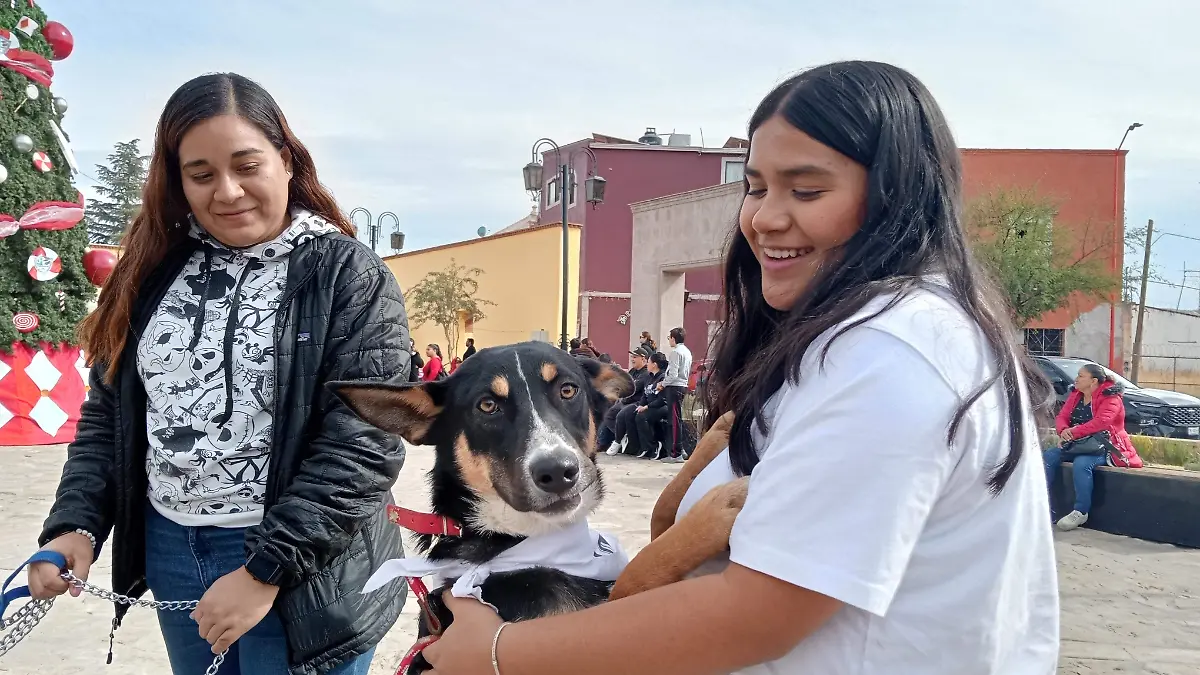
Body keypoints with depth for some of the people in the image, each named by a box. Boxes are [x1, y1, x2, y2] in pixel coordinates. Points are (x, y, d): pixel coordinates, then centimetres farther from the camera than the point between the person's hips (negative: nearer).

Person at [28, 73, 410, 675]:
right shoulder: (156, 273, 4)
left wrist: (266, 569, -20)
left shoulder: (347, 276, -12)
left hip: (303, 570, -5)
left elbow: (366, 441, -18)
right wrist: (75, 523, -4)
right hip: (170, 553, 5)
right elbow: (107, 415, 10)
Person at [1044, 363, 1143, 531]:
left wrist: (1073, 432, -28)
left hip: (1101, 446, -7)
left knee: (1081, 464, -37)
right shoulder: (1075, 396, 11)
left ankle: (1081, 511, -26)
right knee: (1048, 457, -15)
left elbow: (1100, 423, -27)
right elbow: (1061, 417, 4)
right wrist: (1063, 431, -20)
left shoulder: (1110, 398, -12)